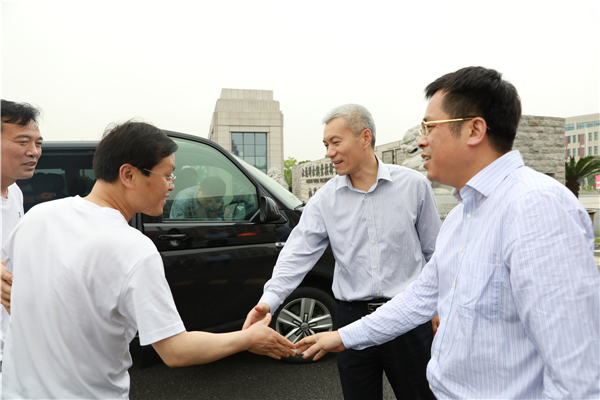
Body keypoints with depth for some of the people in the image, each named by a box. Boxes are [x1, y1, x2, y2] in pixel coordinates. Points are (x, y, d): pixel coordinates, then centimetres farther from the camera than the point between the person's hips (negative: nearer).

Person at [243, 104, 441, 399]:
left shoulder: (413, 184, -5)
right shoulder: (325, 199, -2)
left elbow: (434, 251, 2)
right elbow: (297, 253, -8)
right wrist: (269, 300, -21)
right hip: (352, 317, 2)